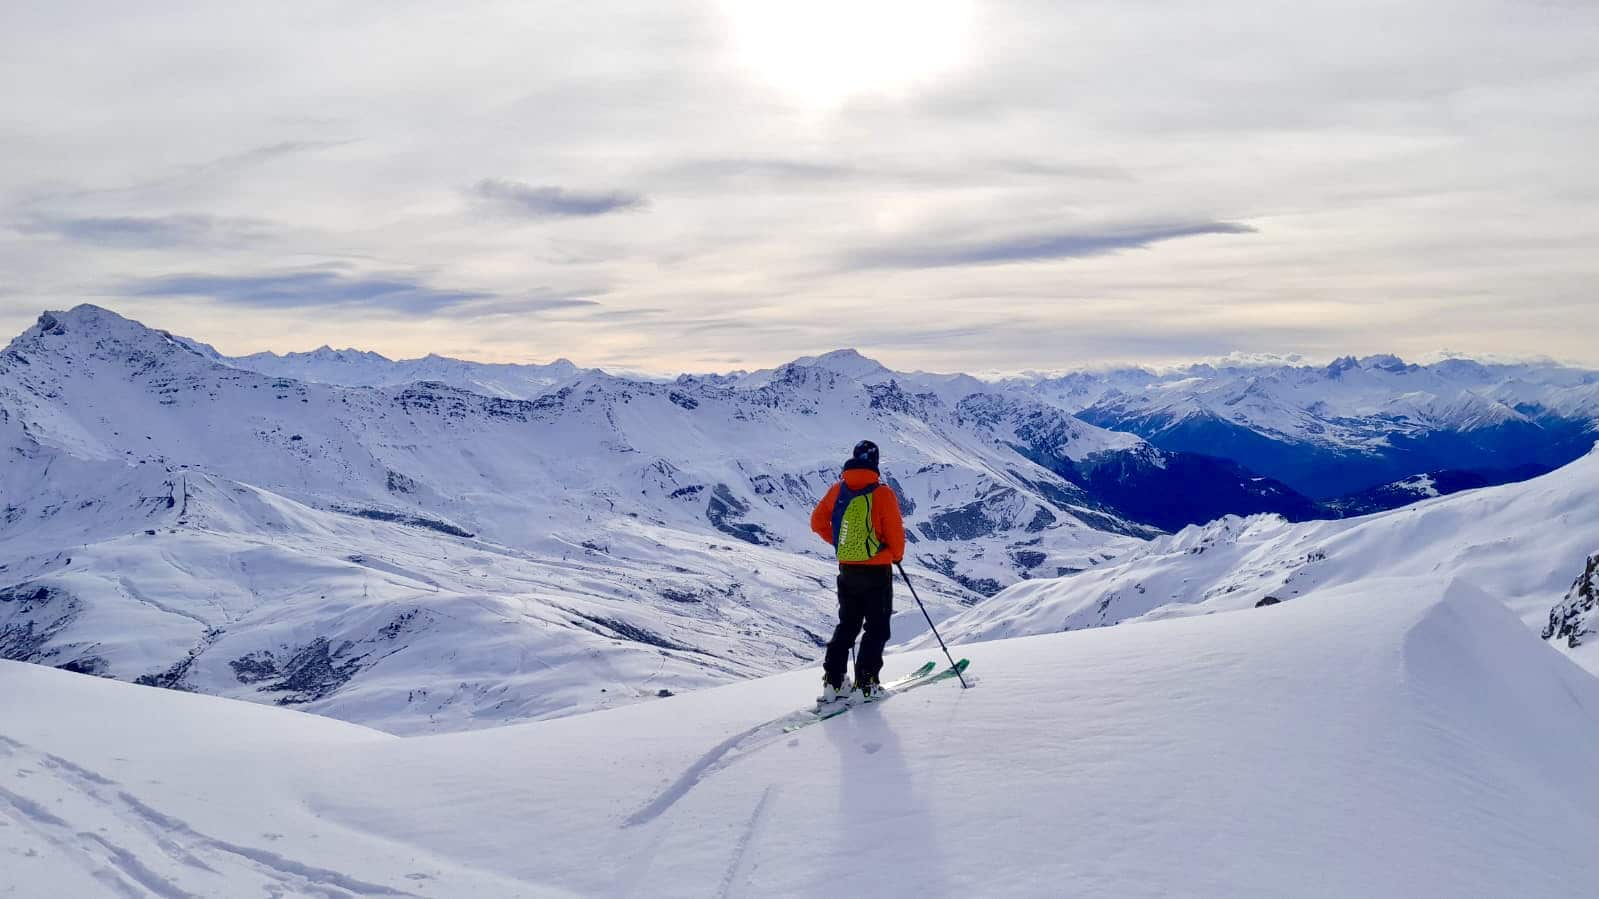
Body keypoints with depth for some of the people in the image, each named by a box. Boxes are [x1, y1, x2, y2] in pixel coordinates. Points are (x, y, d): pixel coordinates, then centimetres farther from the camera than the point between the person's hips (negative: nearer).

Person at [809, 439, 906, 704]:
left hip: (846, 569, 5)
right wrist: (897, 556, 7)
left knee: (846, 625, 16)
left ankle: (833, 682, 9)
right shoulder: (882, 493, -13)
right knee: (877, 628, 7)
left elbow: (817, 522, 5)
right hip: (877, 570, -4)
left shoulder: (837, 489, 0)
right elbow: (895, 532, -13)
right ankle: (866, 683, 0)